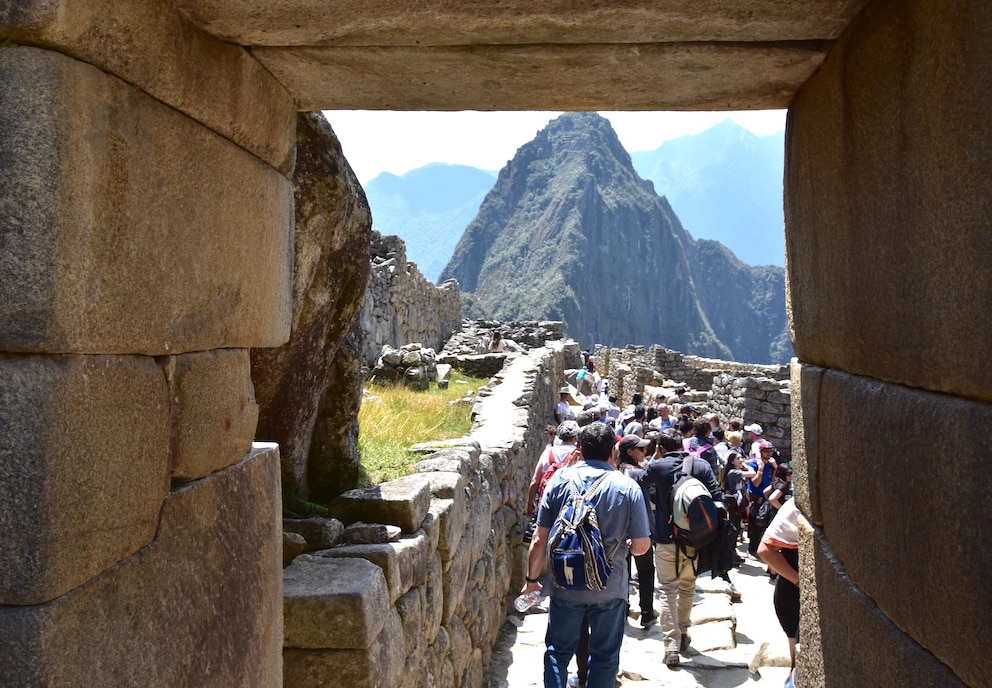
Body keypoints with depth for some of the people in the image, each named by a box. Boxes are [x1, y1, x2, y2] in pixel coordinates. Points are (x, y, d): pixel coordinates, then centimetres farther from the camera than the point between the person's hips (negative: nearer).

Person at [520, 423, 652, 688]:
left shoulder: (560, 479, -8)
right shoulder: (628, 487, -10)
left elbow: (540, 539, -7)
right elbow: (641, 546, -8)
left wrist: (532, 577, 7)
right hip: (609, 590, -1)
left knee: (558, 651, 17)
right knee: (604, 657, 16)